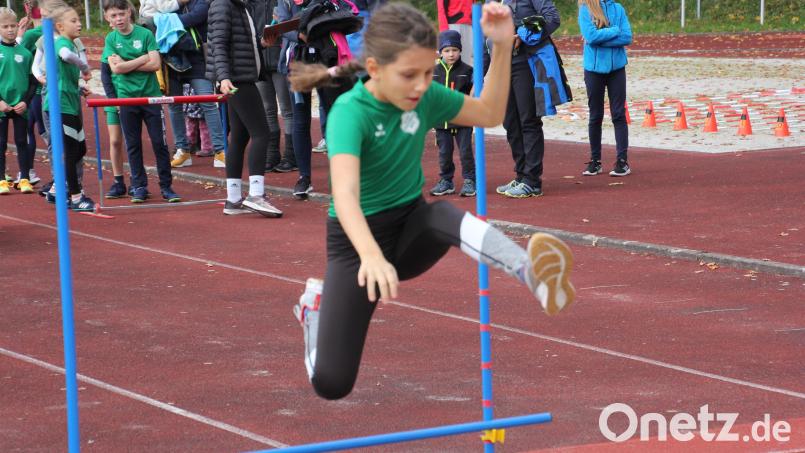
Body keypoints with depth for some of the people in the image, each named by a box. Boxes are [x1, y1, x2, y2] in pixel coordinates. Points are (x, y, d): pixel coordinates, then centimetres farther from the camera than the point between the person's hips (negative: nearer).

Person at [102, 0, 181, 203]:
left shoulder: (145, 34, -1)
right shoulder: (110, 39, 3)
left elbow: (155, 64, -10)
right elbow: (116, 68, -10)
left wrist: (126, 64, -10)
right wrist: (142, 59, -10)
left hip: (150, 95, -1)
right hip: (126, 97, 1)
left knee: (159, 142, -1)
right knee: (133, 144, 6)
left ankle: (166, 186, 4)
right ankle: (139, 186, 13)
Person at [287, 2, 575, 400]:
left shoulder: (425, 97, -7)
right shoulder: (350, 112, -26)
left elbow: (490, 114, 7)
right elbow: (345, 193, -41)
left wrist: (502, 46, -9)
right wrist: (370, 254, -60)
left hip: (411, 230, 3)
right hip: (358, 240, -3)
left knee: (445, 215, -36)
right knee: (331, 384, -6)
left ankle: (534, 273, -61)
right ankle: (318, 303, 26)